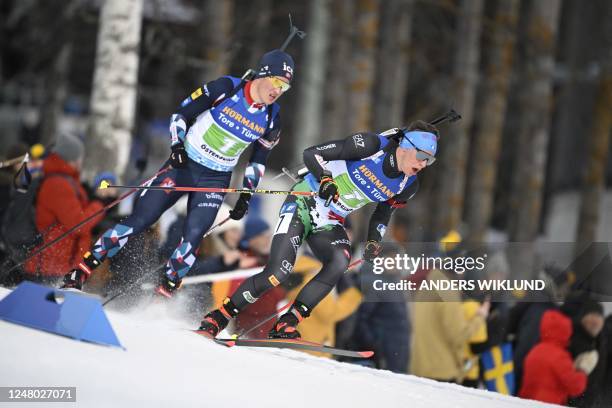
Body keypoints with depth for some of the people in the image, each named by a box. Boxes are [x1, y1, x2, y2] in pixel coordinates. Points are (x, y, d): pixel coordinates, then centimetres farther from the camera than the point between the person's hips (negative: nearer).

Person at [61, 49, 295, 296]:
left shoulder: (271, 120, -3)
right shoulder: (225, 88, -12)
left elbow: (258, 160, 12)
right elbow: (181, 114, -5)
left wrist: (246, 195, 4)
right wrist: (177, 146, -19)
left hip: (215, 181, 2)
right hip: (184, 164, -2)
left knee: (192, 237, -17)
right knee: (138, 220, -9)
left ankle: (164, 293, -4)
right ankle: (80, 273, -4)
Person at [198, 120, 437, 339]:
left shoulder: (407, 186, -2)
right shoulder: (371, 146, -19)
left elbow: (383, 212, 18)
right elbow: (311, 154, -16)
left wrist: (374, 242, 1)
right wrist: (325, 179, -34)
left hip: (330, 224, 5)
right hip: (304, 203, -5)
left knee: (340, 261, -28)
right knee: (277, 273, -19)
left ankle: (286, 324, -22)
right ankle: (219, 317, -1)